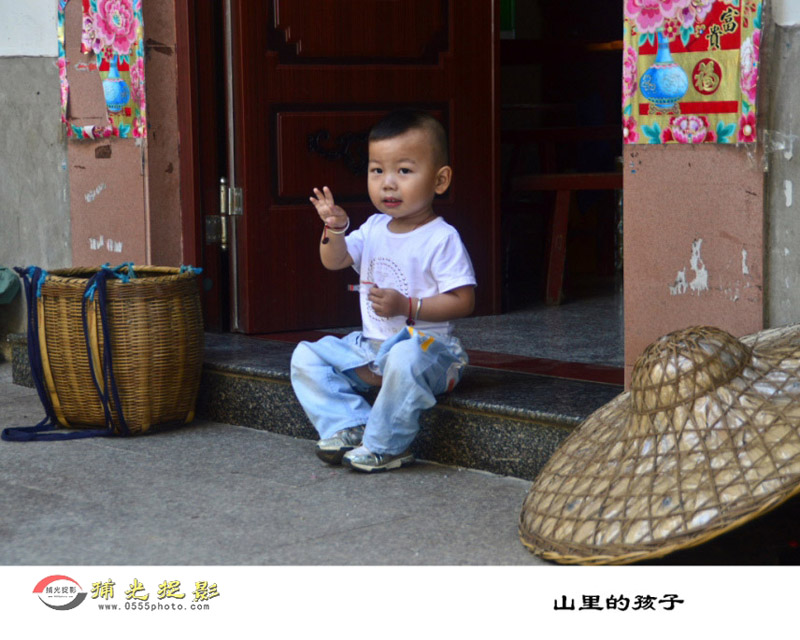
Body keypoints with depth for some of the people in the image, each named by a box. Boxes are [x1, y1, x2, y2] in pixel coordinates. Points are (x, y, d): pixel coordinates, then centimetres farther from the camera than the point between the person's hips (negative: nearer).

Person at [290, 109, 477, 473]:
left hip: (424, 344, -7)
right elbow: (334, 262, 7)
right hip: (369, 346, 8)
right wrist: (334, 230, -13)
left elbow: (463, 302, -16)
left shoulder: (441, 239, -13)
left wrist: (407, 306, -24)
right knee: (306, 356, -1)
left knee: (405, 359, -41)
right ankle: (350, 428, -13)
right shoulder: (374, 229, 9)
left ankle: (384, 446, -23)